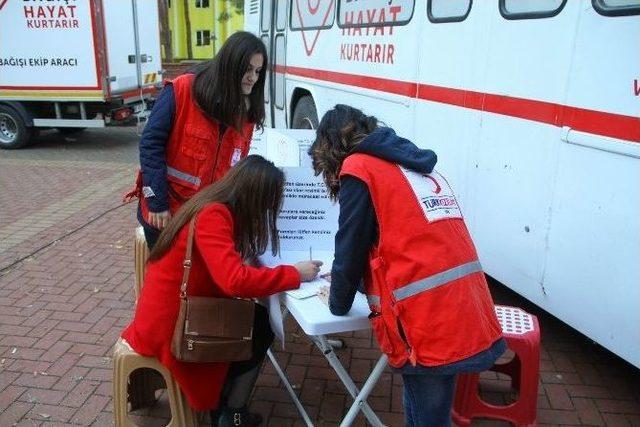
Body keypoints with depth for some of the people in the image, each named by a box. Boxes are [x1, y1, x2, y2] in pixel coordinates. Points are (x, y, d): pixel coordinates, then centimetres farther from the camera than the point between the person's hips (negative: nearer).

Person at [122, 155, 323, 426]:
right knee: (261, 330, 7)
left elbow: (227, 271, 11)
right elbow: (236, 280, -35)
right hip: (169, 330, -8)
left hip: (175, 313, 8)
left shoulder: (213, 207, 3)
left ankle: (222, 404, 21)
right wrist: (295, 274, -23)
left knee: (256, 318, 12)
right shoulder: (212, 215, -25)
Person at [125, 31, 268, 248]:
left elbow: (236, 165, 8)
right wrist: (157, 203, -18)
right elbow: (151, 143, -15)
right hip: (164, 212, -4)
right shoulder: (182, 90, -14)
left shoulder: (246, 110, 2)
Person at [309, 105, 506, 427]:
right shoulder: (419, 168, 20)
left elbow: (350, 252, -2)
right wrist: (358, 279, 32)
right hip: (468, 317, 8)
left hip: (429, 325, -8)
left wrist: (338, 305, 16)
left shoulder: (359, 168, -2)